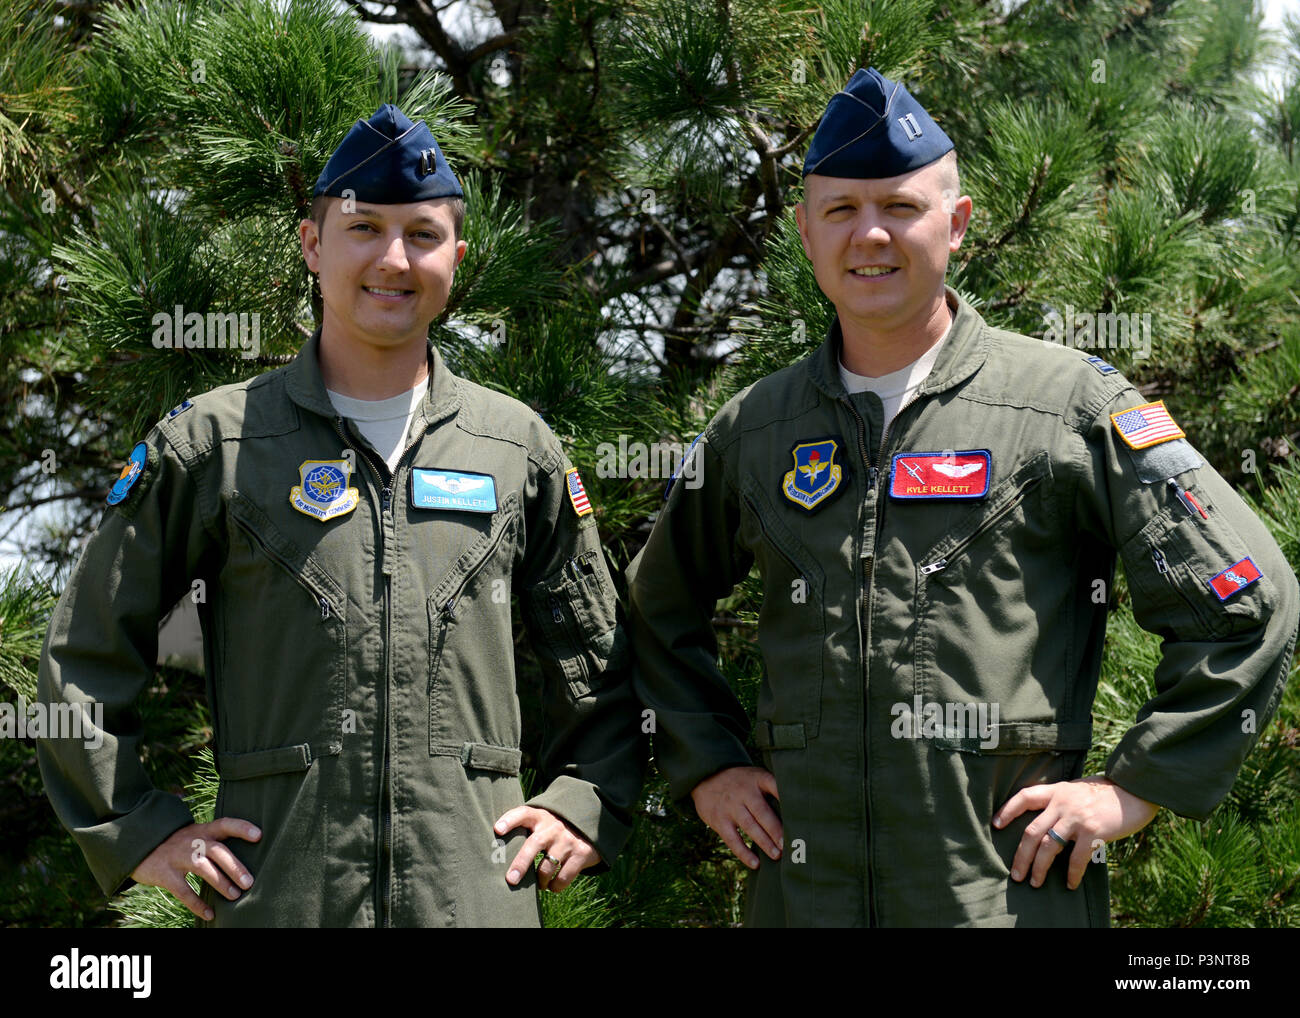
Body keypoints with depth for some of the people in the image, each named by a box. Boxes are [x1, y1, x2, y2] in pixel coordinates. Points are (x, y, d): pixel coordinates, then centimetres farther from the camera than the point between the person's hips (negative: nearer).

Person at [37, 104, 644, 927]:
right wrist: (138, 830, 2)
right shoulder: (213, 444, 4)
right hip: (279, 892, -1)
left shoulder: (520, 449, 10)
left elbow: (597, 662, 19)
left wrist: (583, 806, 7)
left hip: (479, 891, 1)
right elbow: (85, 656, 8)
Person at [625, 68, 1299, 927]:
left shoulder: (1072, 403, -1)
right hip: (804, 891, 3)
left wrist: (1135, 789, -4)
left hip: (1014, 892, -3)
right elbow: (660, 610, 27)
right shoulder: (751, 432, 11)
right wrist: (705, 764, 14)